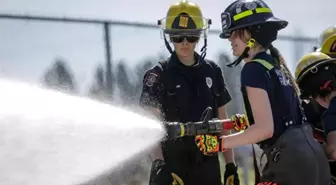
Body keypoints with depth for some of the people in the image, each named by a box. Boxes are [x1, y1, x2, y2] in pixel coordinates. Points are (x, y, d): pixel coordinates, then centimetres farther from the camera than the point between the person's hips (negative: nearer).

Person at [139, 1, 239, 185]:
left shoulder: (212, 72, 10)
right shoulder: (158, 75, -2)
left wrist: (230, 164, 10)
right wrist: (161, 166, -20)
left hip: (208, 165, 4)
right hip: (171, 165, -4)